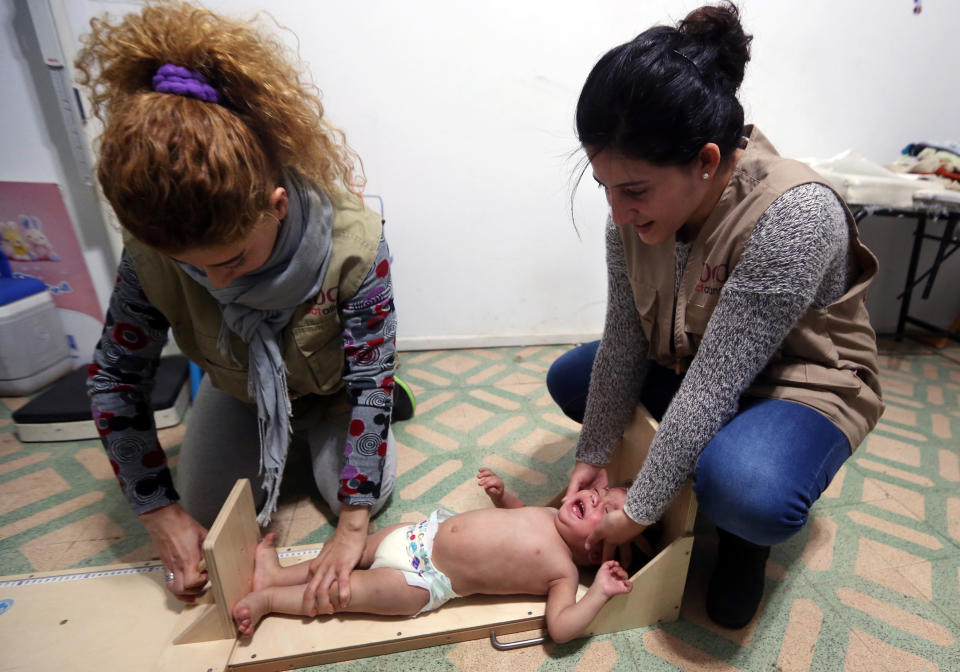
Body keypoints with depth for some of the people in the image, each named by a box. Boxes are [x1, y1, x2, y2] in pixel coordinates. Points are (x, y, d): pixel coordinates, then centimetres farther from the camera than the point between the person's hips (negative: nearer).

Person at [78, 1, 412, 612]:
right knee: (207, 515, -1)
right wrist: (164, 518, -17)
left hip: (332, 389, -1)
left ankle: (314, 435, 20)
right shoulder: (152, 254, -28)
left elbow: (372, 381, -30)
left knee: (368, 490, -11)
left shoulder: (353, 242, -37)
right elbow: (115, 381, -15)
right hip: (240, 393, 2)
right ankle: (283, 442, 26)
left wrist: (353, 527, -28)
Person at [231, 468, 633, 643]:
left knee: (341, 591, -4)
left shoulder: (563, 571, -14)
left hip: (425, 581, -5)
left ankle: (267, 599, 17)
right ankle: (277, 575, 30)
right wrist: (501, 491, 2)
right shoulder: (548, 514, 2)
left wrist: (600, 592, -30)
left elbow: (560, 627, -23)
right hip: (427, 532, 6)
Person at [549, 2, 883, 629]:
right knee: (568, 377, 0)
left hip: (801, 382, -6)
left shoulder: (795, 215, -34)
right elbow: (624, 342, -11)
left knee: (746, 494, -36)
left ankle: (743, 535, 3)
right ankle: (706, 461, 8)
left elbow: (712, 388, -33)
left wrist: (639, 512, -25)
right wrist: (594, 454, -8)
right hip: (690, 365, 6)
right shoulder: (637, 206, -16)